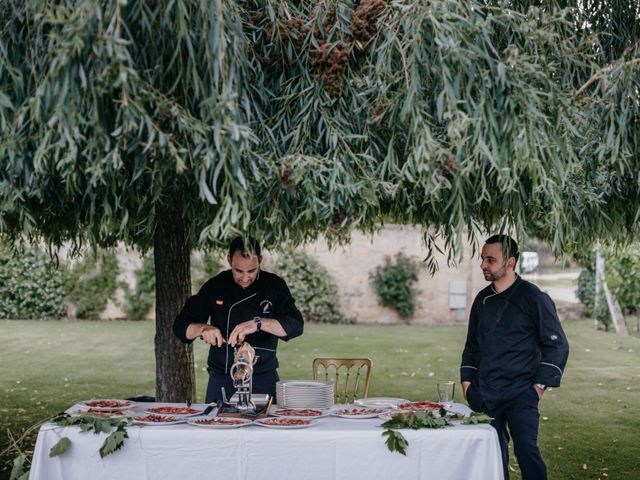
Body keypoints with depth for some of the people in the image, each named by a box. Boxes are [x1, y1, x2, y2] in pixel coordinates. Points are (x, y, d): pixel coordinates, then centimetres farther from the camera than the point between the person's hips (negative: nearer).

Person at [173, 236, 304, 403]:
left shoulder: (274, 286, -3)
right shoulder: (215, 286, 0)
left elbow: (295, 325, -16)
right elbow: (180, 326, 1)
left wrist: (258, 323, -30)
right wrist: (202, 329, -21)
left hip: (264, 379, -1)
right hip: (222, 379, 1)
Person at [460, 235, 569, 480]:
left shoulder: (533, 298, -7)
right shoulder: (483, 299, 11)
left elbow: (557, 344, -5)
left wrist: (541, 384, -9)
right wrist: (467, 379, 10)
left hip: (520, 395, -6)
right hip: (484, 394, 6)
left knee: (526, 449, -12)